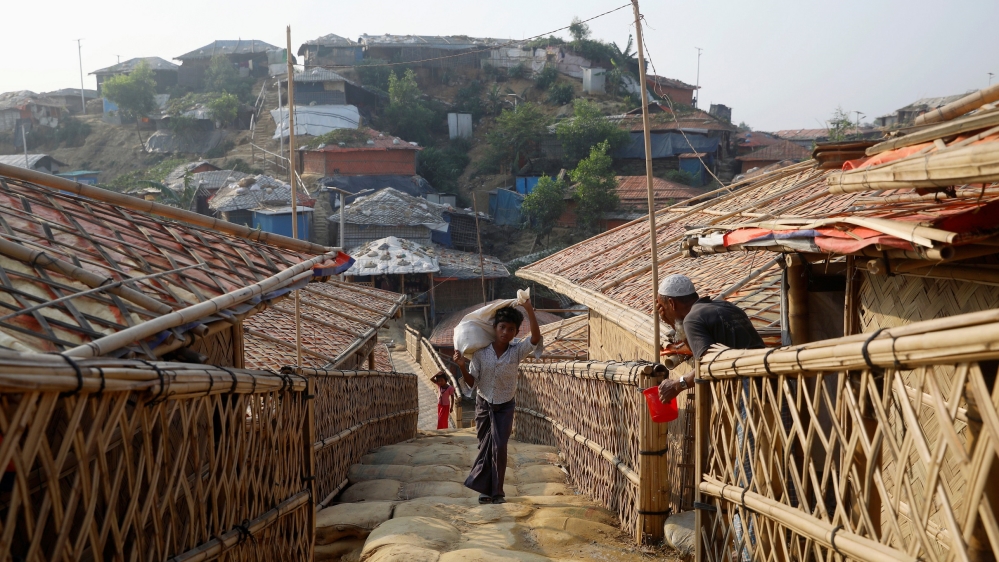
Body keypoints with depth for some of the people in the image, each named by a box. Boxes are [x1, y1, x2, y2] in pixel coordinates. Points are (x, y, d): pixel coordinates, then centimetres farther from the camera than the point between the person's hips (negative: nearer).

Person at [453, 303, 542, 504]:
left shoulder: (517, 351, -11)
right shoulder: (480, 352, -11)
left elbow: (536, 338, -29)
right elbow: (471, 382, -7)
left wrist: (529, 310, -37)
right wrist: (462, 366, -26)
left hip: (504, 407, -1)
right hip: (483, 405, 1)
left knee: (499, 448, -9)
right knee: (485, 447, 9)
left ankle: (496, 491, 4)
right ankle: (485, 489, 19)